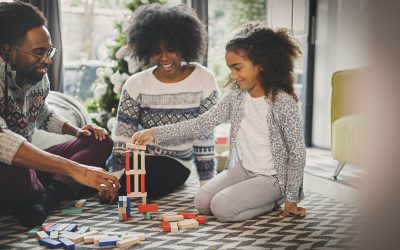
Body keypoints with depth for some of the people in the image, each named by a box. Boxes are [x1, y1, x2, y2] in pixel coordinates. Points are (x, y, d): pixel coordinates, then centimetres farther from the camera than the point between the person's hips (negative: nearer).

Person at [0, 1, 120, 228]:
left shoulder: (39, 76, 0)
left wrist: (76, 131, 4)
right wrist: (74, 169, -45)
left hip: (25, 163, 8)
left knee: (100, 142, 0)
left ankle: (47, 197, -21)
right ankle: (56, 194, -7)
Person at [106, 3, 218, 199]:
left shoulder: (204, 80, -10)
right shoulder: (136, 85, -9)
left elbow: (205, 137, -7)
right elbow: (123, 139, -11)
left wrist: (207, 186, -9)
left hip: (176, 162, -2)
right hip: (140, 155, 3)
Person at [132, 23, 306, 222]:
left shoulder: (283, 102, -19)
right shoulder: (236, 96, -2)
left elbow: (297, 152, -13)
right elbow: (201, 123, -6)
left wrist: (291, 199, -10)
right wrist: (155, 134, -15)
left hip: (271, 176, -6)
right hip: (242, 169, 7)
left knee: (222, 207, -21)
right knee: (202, 202, -7)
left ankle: (274, 200, 2)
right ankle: (262, 198, 9)